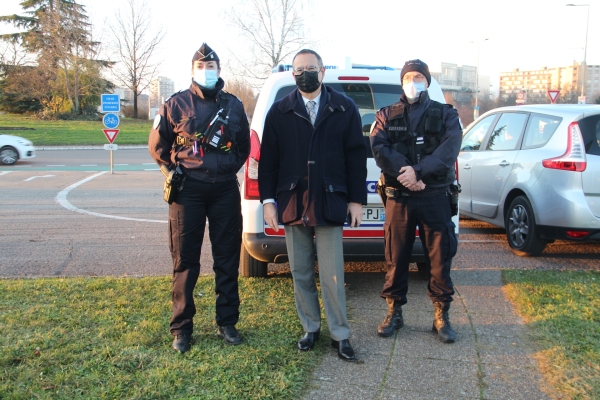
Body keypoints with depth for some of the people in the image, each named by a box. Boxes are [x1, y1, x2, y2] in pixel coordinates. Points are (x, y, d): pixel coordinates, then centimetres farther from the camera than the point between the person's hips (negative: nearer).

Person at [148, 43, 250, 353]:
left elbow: (244, 147, 15)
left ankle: (227, 323, 21)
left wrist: (226, 168, 2)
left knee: (227, 259, 7)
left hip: (225, 191, 2)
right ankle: (182, 328, 14)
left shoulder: (233, 106, 8)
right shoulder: (176, 104, 3)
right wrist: (176, 167, -2)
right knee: (185, 260, 3)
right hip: (187, 191, -2)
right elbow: (157, 145, 7)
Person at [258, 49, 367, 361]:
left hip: (329, 203, -2)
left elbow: (355, 156, 2)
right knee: (300, 274, 11)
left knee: (332, 276, 1)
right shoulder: (280, 111, 5)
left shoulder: (344, 108, 3)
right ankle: (311, 328, 25)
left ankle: (340, 335, 13)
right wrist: (268, 199, -1)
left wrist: (357, 199, -1)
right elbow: (268, 158, 5)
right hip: (292, 203, 2)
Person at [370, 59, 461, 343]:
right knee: (396, 257, 5)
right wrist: (404, 172, -20)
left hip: (435, 197, 0)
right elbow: (379, 148, -5)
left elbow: (449, 149, -7)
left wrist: (418, 171, -21)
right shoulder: (387, 115, 12)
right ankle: (394, 312, 19)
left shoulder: (446, 114, 9)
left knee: (440, 257, 3)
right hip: (398, 198, 1)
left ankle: (441, 316, 15)